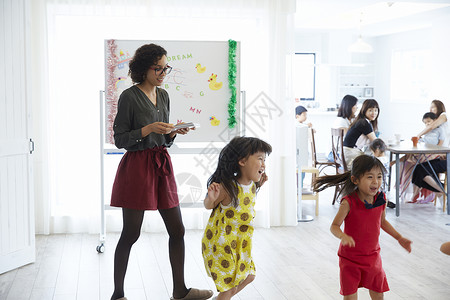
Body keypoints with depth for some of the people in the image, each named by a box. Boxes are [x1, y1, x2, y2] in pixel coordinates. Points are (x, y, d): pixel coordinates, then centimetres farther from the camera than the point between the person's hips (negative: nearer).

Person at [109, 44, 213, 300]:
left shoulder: (163, 96, 13)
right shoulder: (129, 96, -9)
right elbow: (120, 139, -10)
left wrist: (174, 132, -2)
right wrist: (148, 129, -20)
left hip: (162, 166, 7)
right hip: (137, 166, -7)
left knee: (177, 230, 7)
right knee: (131, 233, 0)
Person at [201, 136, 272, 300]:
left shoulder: (251, 185, -4)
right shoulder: (227, 187, -27)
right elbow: (208, 206, -12)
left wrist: (258, 184, 8)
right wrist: (211, 198, -34)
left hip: (239, 243, 8)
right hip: (220, 244, -8)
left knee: (248, 276, 21)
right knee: (229, 287, 1)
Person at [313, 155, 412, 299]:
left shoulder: (381, 200, -6)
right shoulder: (348, 203, -21)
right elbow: (334, 226, -16)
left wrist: (399, 238, 11)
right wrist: (343, 236, -37)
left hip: (373, 257, 4)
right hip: (350, 258, -4)